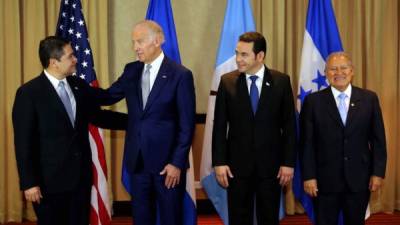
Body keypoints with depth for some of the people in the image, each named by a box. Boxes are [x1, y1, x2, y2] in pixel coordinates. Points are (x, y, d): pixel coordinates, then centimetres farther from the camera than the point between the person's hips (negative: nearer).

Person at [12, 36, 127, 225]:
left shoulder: (79, 85, 5)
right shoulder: (29, 93, -11)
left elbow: (97, 116, 16)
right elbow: (23, 142, -11)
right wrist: (29, 183, -14)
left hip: (80, 175, 5)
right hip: (49, 179, -5)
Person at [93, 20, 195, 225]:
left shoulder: (180, 74, -11)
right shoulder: (131, 70, 6)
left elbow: (187, 125, -11)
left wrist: (177, 162, -14)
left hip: (168, 161, -5)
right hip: (137, 160, 5)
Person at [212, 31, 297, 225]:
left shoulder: (281, 81, -2)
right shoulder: (227, 82, -1)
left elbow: (289, 125, 0)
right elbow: (220, 126, 0)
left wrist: (288, 162, -4)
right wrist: (219, 162, -5)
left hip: (270, 164, 0)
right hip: (238, 165, 0)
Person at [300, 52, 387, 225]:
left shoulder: (369, 99, 2)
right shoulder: (313, 101, -2)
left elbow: (378, 139, 4)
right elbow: (307, 143, -3)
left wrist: (378, 172, -1)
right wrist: (308, 176, -8)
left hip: (359, 179, 1)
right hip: (325, 180, -1)